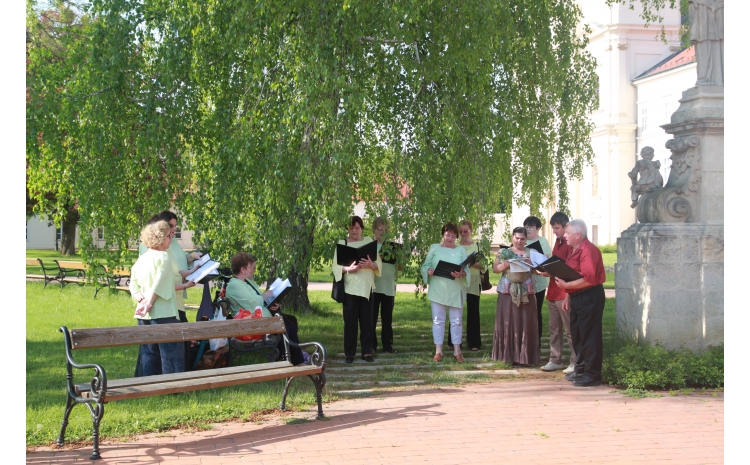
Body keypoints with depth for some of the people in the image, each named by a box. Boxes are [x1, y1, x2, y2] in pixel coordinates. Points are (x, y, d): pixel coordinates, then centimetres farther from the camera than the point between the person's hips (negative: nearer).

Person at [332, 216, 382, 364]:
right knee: (350, 320, 0)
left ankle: (367, 352, 9)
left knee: (366, 319, 2)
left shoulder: (369, 241, 8)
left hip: (366, 287, 2)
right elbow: (336, 265, -3)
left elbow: (379, 263, 4)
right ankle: (349, 353, 6)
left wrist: (371, 264, -18)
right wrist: (348, 269, -21)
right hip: (349, 287, -1)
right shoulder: (342, 243, 3)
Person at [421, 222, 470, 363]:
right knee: (438, 320, 3)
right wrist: (429, 271, -18)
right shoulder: (434, 248, 6)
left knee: (456, 321, 4)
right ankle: (438, 351, 9)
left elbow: (466, 270, 0)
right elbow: (425, 266, 4)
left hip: (455, 291, 1)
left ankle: (457, 351, 12)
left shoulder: (461, 250, 7)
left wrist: (461, 274, -22)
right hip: (437, 291, 0)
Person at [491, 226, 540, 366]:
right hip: (508, 291, 0)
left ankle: (525, 356, 2)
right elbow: (495, 268, 3)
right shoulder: (504, 252, 8)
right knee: (508, 322, -1)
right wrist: (506, 264, -15)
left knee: (526, 323, -2)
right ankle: (508, 355, 3)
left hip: (526, 292, 0)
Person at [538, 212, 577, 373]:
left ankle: (575, 362, 3)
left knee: (569, 329, -3)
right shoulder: (558, 242, 16)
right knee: (554, 329, 11)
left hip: (565, 292, -9)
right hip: (553, 292, 9)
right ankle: (555, 360, 17)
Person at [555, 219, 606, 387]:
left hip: (589, 296, -11)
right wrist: (568, 296, 18)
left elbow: (588, 279, -25)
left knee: (589, 336, -7)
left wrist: (566, 285, -25)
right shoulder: (574, 250, 16)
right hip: (577, 297, 11)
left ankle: (592, 374, -3)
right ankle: (580, 369, 26)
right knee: (577, 335, 16)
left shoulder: (588, 250, -17)